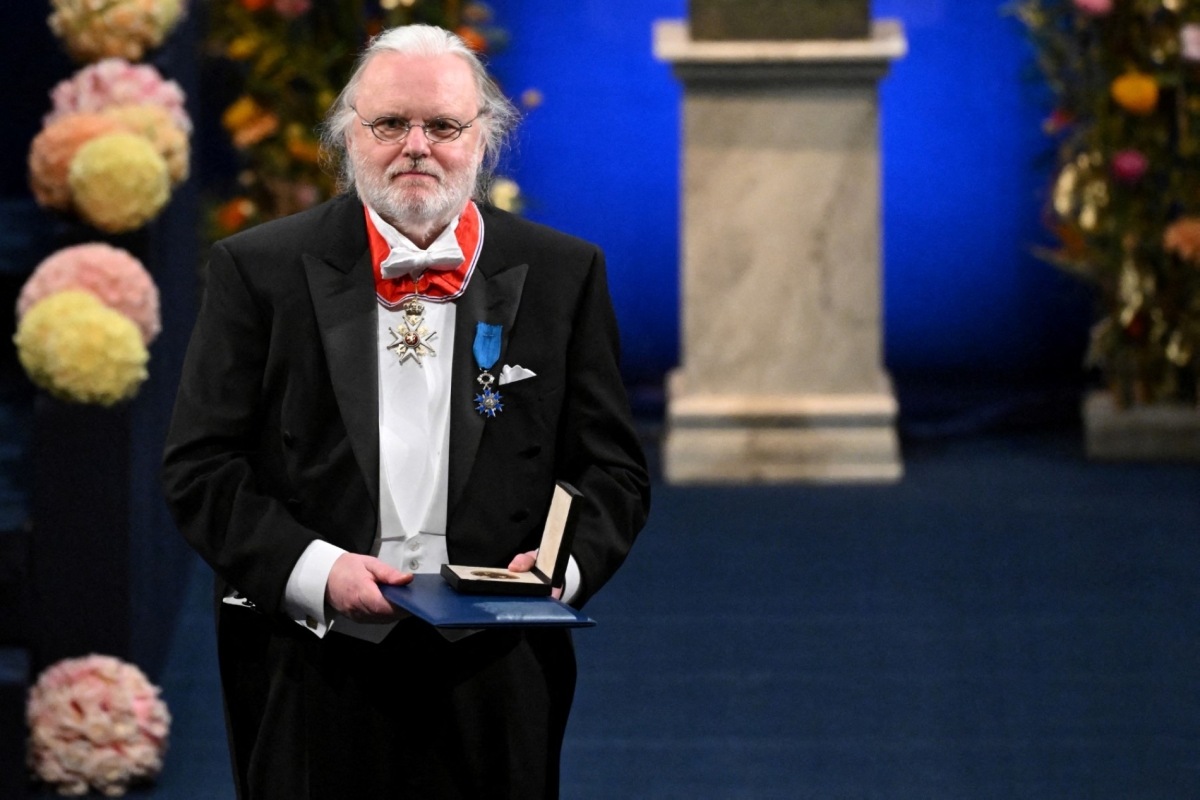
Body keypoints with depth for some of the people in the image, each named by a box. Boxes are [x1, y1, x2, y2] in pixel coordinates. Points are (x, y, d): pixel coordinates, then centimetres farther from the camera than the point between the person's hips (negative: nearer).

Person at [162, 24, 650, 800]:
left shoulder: (562, 273, 7)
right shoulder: (260, 269, 3)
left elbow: (614, 470, 8)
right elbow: (201, 466, 0)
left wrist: (567, 563, -13)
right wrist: (314, 571, -15)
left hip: (495, 672, 1)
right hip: (312, 672, -1)